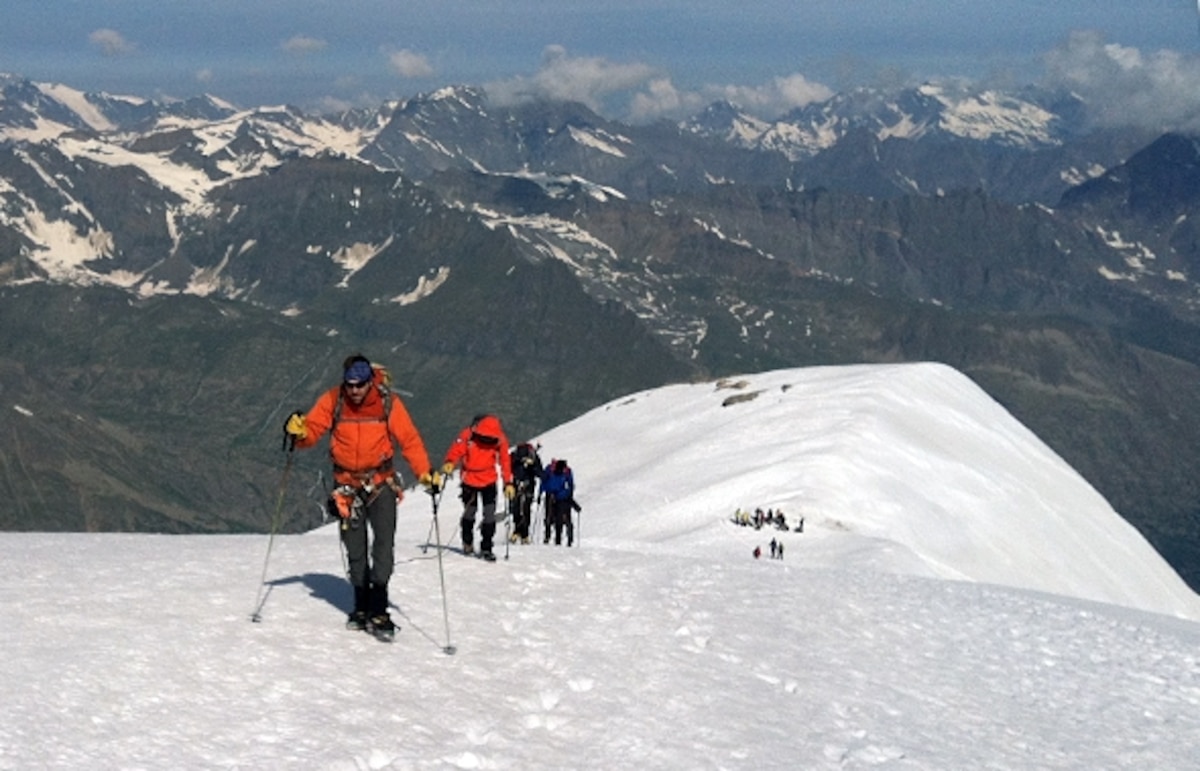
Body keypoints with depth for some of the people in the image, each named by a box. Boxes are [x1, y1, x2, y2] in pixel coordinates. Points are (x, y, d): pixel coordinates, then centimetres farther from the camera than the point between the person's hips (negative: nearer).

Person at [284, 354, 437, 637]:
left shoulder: (388, 402, -11)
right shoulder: (332, 401, -7)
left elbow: (409, 439, -10)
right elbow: (312, 428, -5)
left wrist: (425, 472, -21)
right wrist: (298, 431, -29)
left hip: (381, 481, -2)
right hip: (347, 483, 2)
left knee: (384, 542, -15)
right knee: (355, 548, 8)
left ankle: (378, 609, -13)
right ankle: (362, 606, 22)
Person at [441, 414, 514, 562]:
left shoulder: (500, 440, -12)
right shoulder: (467, 435, -17)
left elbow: (505, 461, -5)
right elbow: (456, 450, -17)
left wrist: (508, 483, -8)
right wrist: (450, 463, -38)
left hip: (489, 481, 1)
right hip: (469, 480, 0)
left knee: (490, 514, -8)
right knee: (469, 512, 11)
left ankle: (486, 548, 1)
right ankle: (467, 542, 34)